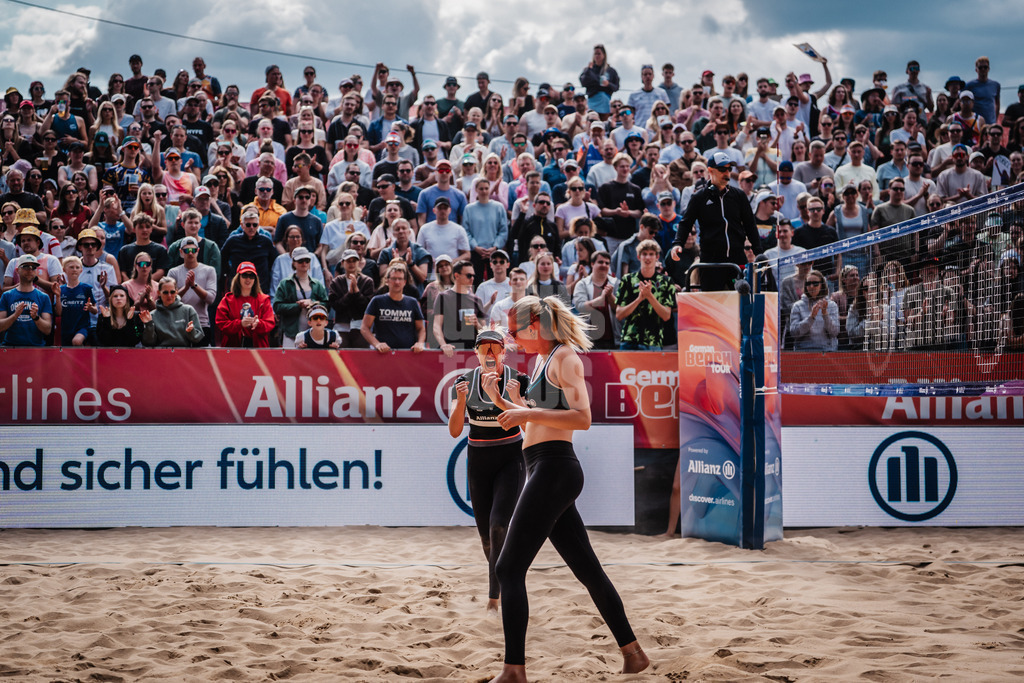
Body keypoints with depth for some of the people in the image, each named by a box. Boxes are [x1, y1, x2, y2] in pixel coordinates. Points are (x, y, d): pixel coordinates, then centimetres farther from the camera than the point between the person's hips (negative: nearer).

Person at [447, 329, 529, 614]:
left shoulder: (518, 380, -10)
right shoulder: (464, 382, -4)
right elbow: (454, 431, -10)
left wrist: (516, 398, -34)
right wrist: (460, 401, -26)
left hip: (511, 458, -3)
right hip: (478, 460, 3)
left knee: (499, 525, -20)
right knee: (486, 534, 7)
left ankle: (494, 597, -16)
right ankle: (503, 582, 33)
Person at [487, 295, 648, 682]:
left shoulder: (565, 357, -7)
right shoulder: (545, 361, 20)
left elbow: (582, 418, -19)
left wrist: (526, 413, -19)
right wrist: (502, 403, 14)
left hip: (553, 469, -10)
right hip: (547, 471, 10)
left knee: (509, 569, -13)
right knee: (587, 569, 14)